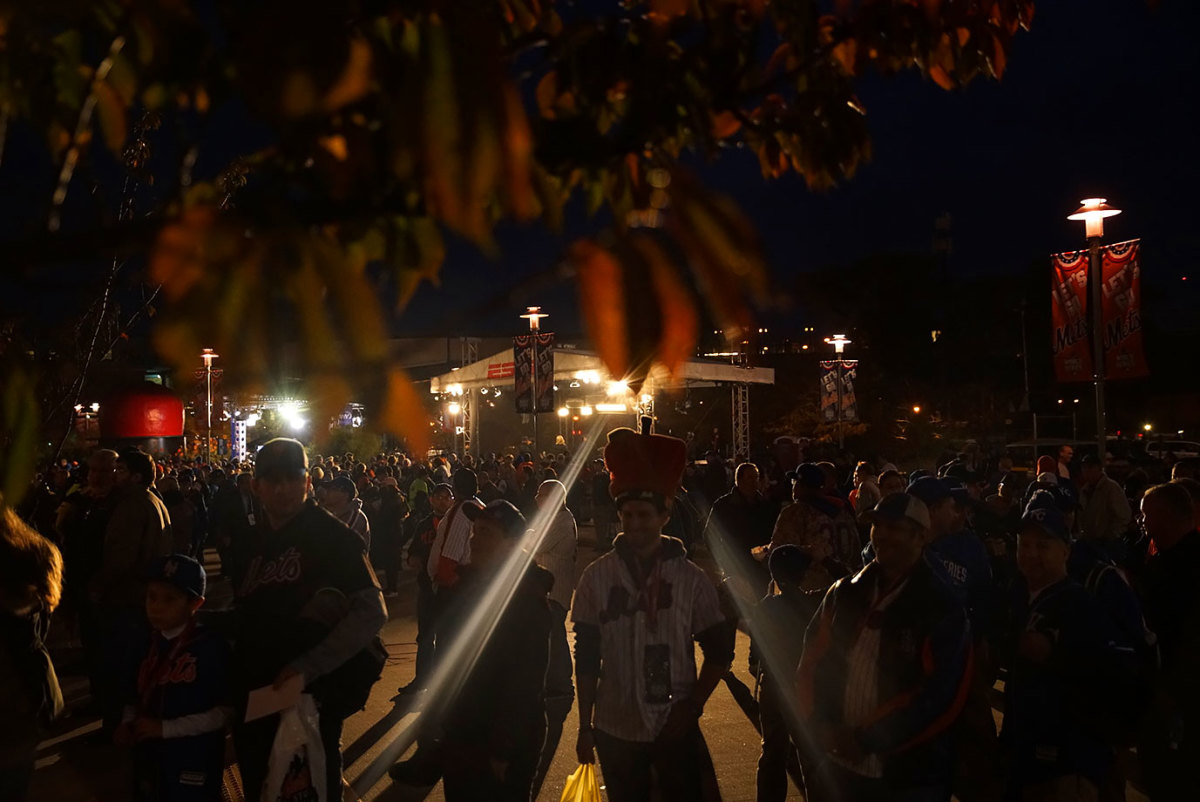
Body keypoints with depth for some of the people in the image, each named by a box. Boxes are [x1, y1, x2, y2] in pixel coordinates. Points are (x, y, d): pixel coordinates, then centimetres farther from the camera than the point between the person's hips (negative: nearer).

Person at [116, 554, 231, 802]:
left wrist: (165, 728, -19)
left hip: (194, 763, -6)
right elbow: (136, 697, 16)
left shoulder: (211, 648, -16)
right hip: (148, 758, 6)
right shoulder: (148, 646, 5)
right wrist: (127, 724, -4)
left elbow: (224, 711, -18)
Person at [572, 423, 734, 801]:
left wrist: (693, 706, -7)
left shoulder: (691, 578, -5)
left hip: (676, 729, -1)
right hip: (615, 730, 1)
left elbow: (719, 650, 1)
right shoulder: (596, 577, -3)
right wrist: (584, 726, 3)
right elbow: (586, 657, 2)